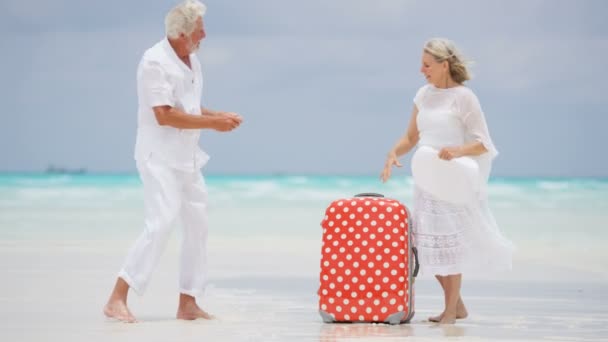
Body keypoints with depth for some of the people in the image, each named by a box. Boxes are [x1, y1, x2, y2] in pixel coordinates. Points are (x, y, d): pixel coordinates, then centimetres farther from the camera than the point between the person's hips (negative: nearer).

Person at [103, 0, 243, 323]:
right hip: (160, 157, -9)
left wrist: (219, 115, 4)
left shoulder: (191, 61, 10)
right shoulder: (155, 62, -18)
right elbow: (164, 115, -23)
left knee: (197, 226, 10)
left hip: (186, 158, 9)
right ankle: (117, 300, -13)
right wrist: (211, 123, -20)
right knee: (161, 224, -18)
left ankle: (187, 303, 19)